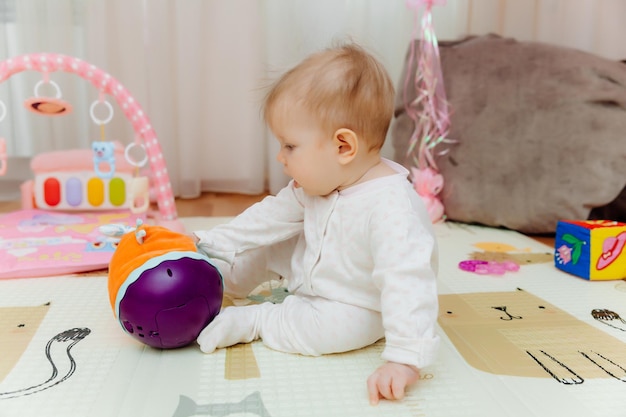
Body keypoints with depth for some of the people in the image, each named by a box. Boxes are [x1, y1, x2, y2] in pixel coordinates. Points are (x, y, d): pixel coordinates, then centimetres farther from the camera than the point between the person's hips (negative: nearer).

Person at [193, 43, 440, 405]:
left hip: (356, 310, -7)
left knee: (329, 328, -33)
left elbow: (407, 282, -44)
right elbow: (273, 217, -2)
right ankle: (227, 277, 31)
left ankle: (252, 321, -12)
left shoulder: (391, 207, -39)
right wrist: (213, 244, -2)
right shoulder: (316, 183, -12)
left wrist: (405, 360, -49)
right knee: (270, 246, 8)